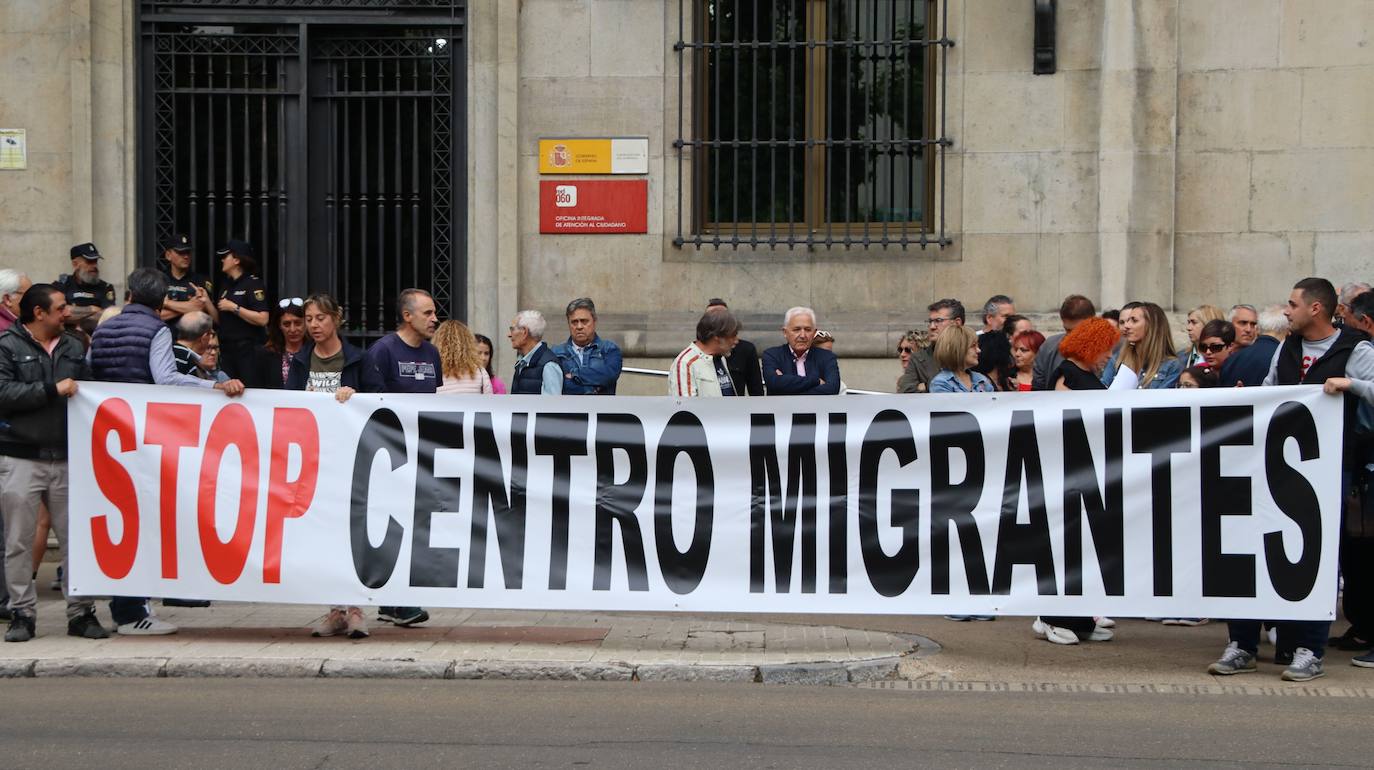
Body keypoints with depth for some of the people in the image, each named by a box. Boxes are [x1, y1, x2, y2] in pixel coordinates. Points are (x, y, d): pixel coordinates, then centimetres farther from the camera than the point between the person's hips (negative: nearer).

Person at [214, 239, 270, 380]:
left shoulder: (253, 284, -9)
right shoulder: (227, 285, 17)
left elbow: (263, 319, -20)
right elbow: (220, 320, 18)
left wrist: (234, 307, -17)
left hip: (248, 350, -8)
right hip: (227, 349, 8)